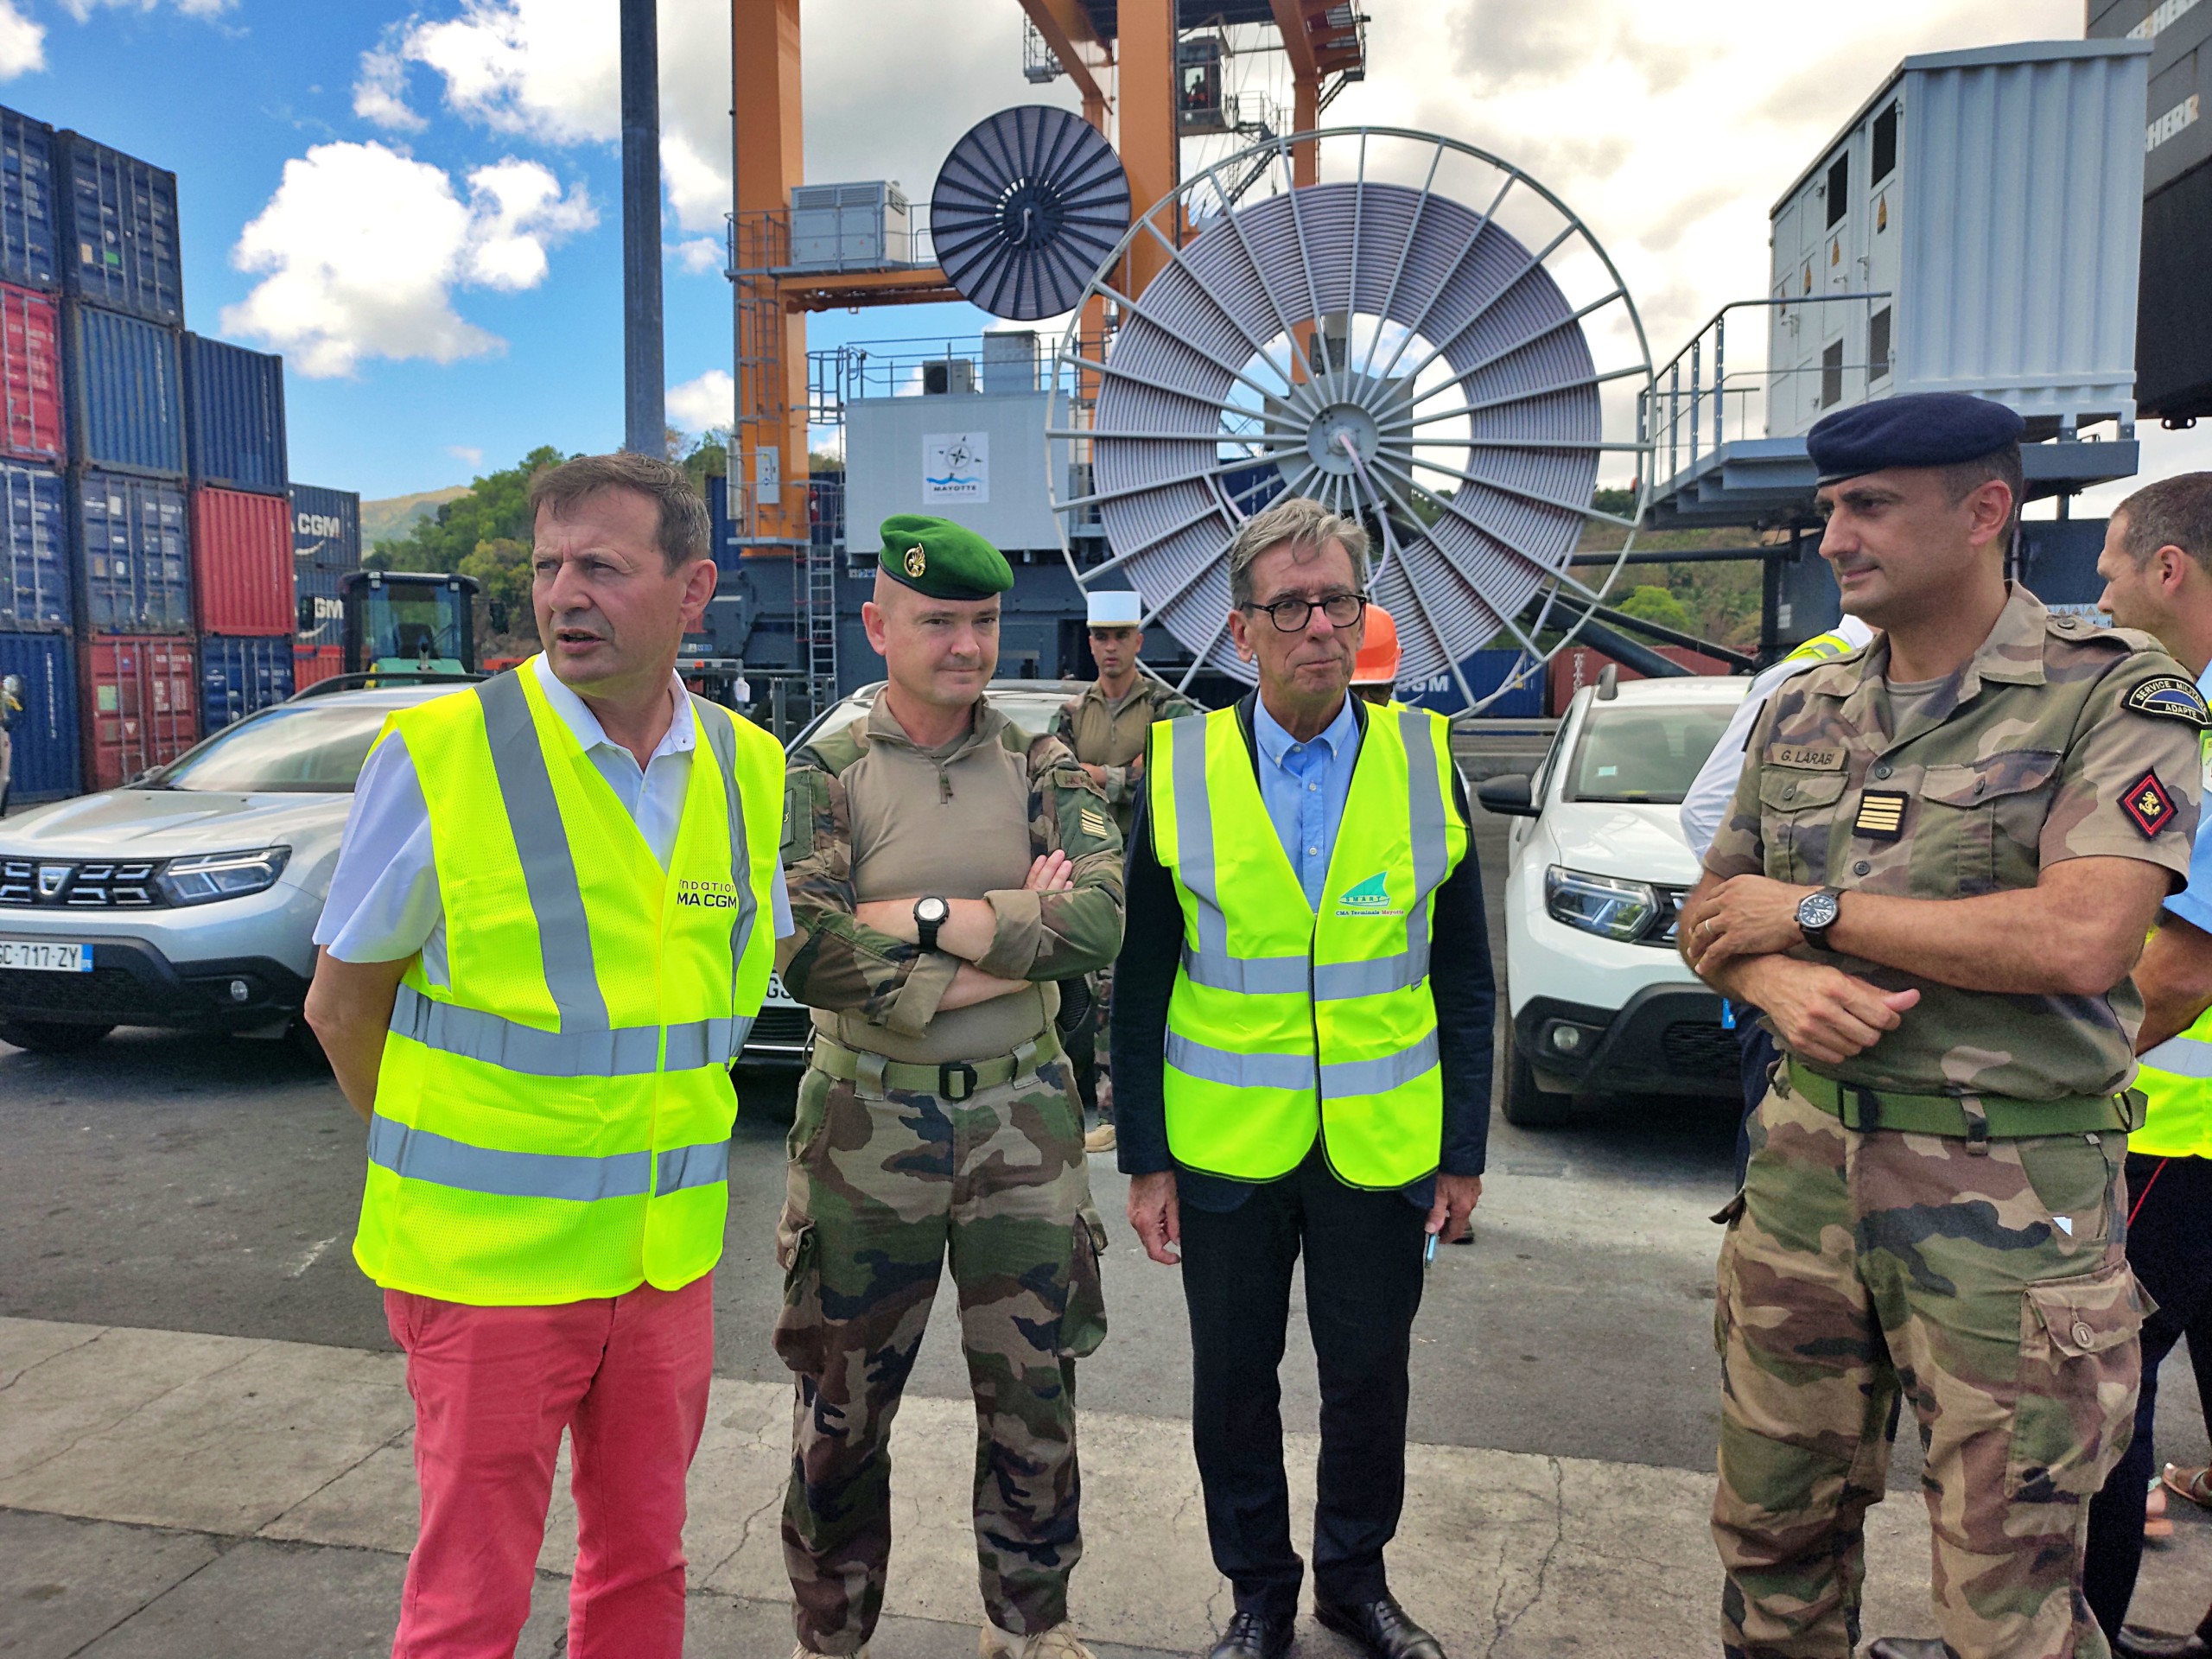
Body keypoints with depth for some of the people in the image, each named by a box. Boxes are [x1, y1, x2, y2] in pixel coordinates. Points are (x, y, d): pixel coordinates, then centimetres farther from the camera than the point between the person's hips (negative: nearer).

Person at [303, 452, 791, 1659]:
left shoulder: (745, 770, 1)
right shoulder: (438, 754, -11)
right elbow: (341, 1004, -1)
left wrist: (661, 1123, 10)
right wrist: (436, 1163, 5)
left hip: (668, 1254, 4)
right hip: (489, 1257, -3)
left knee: (642, 1561, 17)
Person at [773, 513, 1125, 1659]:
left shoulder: (1043, 771, 2)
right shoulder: (820, 773, -4)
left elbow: (1099, 925, -15)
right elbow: (805, 957, -20)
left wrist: (917, 916, -19)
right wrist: (1013, 937, -18)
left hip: (1021, 1123, 2)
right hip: (866, 1126, -2)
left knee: (1033, 1395, 14)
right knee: (843, 1406, 12)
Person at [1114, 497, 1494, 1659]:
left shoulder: (1424, 761, -1)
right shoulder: (1178, 769, -4)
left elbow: (1463, 981, 3)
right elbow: (1140, 987, -1)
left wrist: (1464, 1153, 1)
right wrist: (1143, 1159, -3)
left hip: (1382, 1147, 1)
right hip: (1225, 1147, 0)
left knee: (1370, 1376, 14)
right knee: (1234, 1383, 13)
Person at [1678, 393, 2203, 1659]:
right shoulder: (1803, 712, 10)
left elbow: (2082, 938, -21)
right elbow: (1714, 924, 13)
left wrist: (1812, 909, -13)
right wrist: (1780, 982, -11)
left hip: (2010, 1199, -4)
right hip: (1806, 1162, 5)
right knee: (1776, 1531, 16)